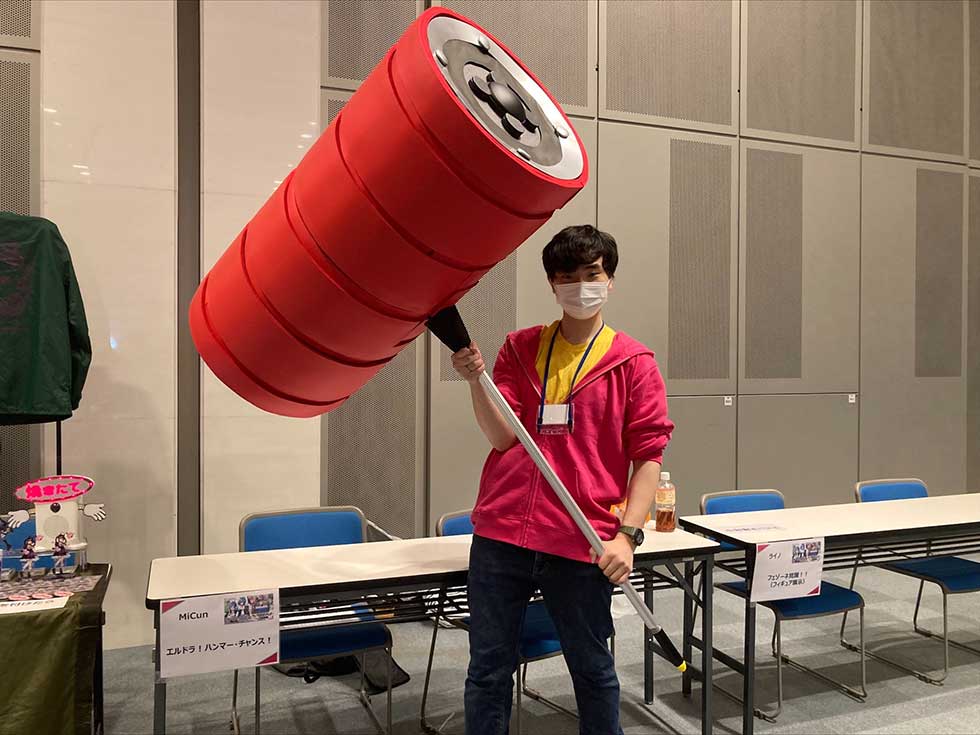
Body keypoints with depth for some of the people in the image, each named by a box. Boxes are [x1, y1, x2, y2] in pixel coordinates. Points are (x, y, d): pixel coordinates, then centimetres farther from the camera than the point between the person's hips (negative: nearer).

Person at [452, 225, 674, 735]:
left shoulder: (633, 362, 1)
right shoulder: (519, 348, 8)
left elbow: (648, 455, -2)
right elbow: (501, 436, -1)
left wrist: (627, 535, -10)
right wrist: (476, 379, -16)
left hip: (581, 544, -2)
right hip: (500, 534, 2)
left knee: (591, 668, 15)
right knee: (488, 668, 13)